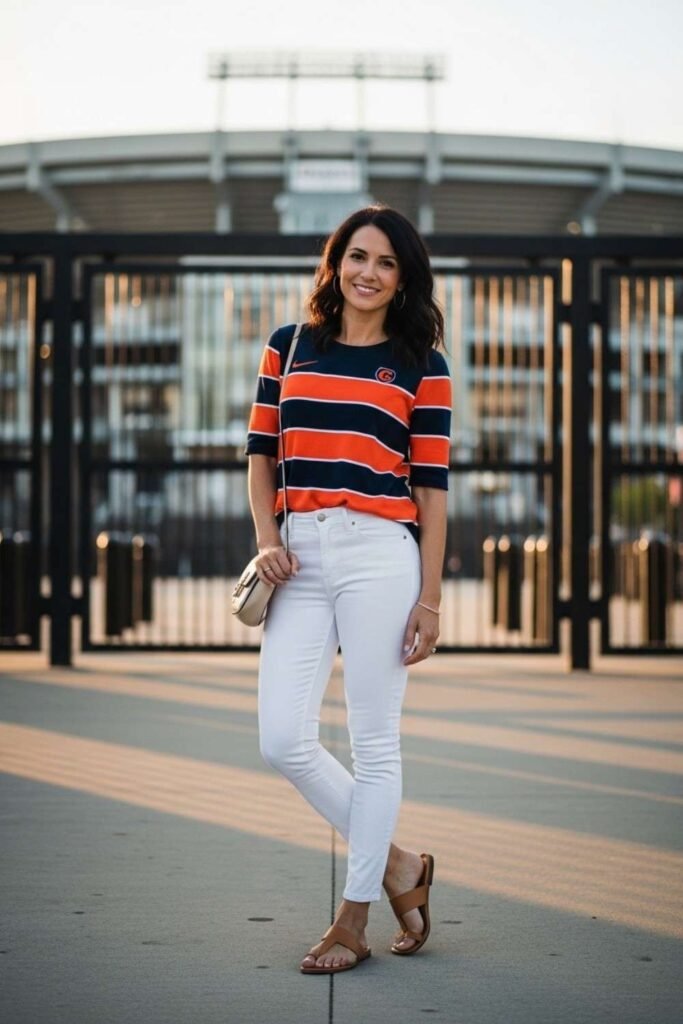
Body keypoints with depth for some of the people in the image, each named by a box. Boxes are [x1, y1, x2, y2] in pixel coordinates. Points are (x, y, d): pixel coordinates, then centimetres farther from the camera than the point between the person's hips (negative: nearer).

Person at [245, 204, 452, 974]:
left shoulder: (422, 366, 5)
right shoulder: (288, 347, 13)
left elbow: (431, 487, 2)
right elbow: (261, 453, 15)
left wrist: (429, 599, -1)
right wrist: (266, 538, -1)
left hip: (380, 556, -3)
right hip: (300, 561, 3)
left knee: (374, 742, 2)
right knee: (283, 742, -2)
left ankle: (354, 918, 13)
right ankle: (397, 866, 19)